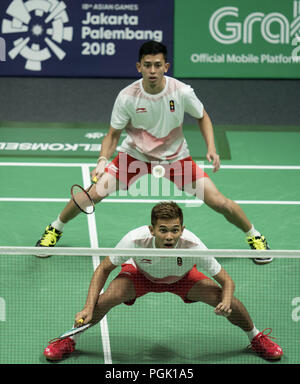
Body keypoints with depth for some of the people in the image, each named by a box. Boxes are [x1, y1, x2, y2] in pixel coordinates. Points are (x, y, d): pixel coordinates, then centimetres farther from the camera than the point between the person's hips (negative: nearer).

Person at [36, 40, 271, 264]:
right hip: (135, 154, 0)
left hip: (176, 157, 0)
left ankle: (254, 236, 20)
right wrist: (103, 160, -28)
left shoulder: (182, 92, -21)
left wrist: (211, 149, -15)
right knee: (94, 193, -15)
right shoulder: (127, 97, -21)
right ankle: (55, 229, 14)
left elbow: (202, 117, -1)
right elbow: (113, 135, -10)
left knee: (219, 202, -10)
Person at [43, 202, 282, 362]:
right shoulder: (135, 240, -39)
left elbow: (226, 281, -25)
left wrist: (226, 303, -47)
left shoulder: (193, 247, -38)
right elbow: (103, 269, -22)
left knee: (227, 302, -18)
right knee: (105, 299, -29)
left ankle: (256, 337, 16)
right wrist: (89, 308, -32)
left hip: (182, 277, 1)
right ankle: (69, 341, 0)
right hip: (140, 273, -1)